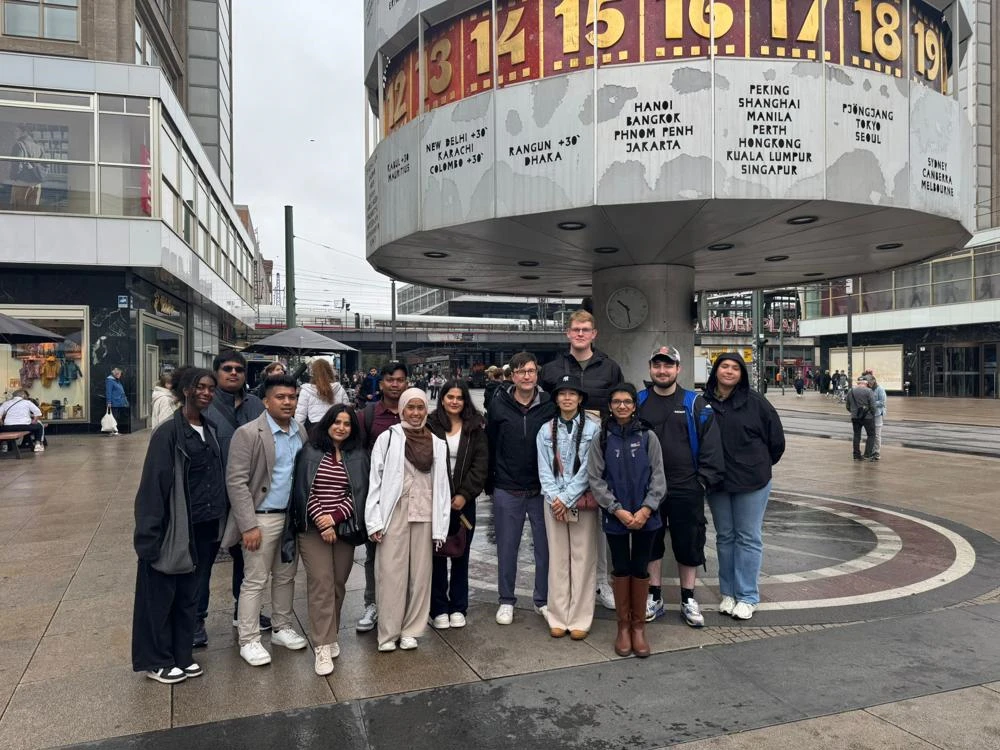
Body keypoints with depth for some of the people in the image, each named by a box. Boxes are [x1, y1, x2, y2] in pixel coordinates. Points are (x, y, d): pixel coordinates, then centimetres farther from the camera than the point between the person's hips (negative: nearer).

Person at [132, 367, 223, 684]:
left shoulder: (210, 431, 8)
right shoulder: (168, 432, -12)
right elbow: (153, 485, -15)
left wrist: (217, 522, 9)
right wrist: (150, 532, -17)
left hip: (203, 529, 6)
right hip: (174, 529, -6)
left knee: (189, 595, 16)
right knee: (161, 596, 8)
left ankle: (182, 656, 29)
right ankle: (156, 661, 23)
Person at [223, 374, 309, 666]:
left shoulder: (301, 432, 5)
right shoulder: (248, 433, -12)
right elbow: (236, 482, -14)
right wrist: (248, 526, -17)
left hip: (294, 517, 6)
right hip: (262, 518, -5)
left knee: (286, 577, 17)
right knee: (255, 581, 4)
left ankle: (281, 628, 32)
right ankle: (249, 641, 16)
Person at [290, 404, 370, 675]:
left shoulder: (358, 457, 7)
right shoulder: (309, 452, 2)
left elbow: (359, 494, 2)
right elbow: (303, 490, -2)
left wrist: (334, 517, -10)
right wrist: (320, 519, -11)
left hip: (344, 528, 3)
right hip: (313, 528, -2)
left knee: (338, 584, 7)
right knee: (321, 583, -8)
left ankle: (331, 635, 24)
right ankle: (323, 646, -4)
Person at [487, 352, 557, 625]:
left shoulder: (550, 405, -3)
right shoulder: (499, 404, -2)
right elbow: (489, 445, 2)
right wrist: (490, 484, 2)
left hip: (542, 489, 0)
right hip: (507, 490, 0)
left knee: (545, 547, 9)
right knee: (507, 547, 10)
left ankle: (543, 600, 26)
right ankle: (506, 600, 24)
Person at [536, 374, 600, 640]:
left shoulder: (592, 429, -1)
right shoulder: (546, 430, 7)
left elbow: (588, 469, -6)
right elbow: (544, 470, 4)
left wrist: (567, 498, -11)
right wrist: (555, 500, -7)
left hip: (582, 501, -2)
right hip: (554, 502, 2)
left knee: (583, 559, 0)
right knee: (557, 558, 5)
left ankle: (580, 620, 8)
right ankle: (558, 618, 12)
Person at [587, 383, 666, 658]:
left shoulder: (648, 436, 0)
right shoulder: (601, 438, -1)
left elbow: (658, 476, -1)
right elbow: (595, 478, -4)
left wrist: (645, 510, -12)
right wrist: (618, 510, -12)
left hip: (645, 516, 0)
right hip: (615, 517, 0)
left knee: (640, 570, 8)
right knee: (621, 570, 9)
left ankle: (639, 626, 22)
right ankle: (623, 625, 23)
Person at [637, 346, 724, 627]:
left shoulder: (695, 404, 1)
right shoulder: (638, 403, 5)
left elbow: (711, 444, -1)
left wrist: (705, 479, -8)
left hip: (686, 489, -1)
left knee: (689, 544, 8)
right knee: (651, 543, 11)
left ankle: (688, 600, 25)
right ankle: (655, 598, 26)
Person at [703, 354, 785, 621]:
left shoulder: (755, 402, -7)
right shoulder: (704, 403, -2)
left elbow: (776, 439, 0)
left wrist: (761, 465, 7)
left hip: (751, 481, -2)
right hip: (717, 481, 3)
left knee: (749, 538, 4)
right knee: (725, 537, 13)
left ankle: (747, 597, 15)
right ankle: (728, 593, 26)